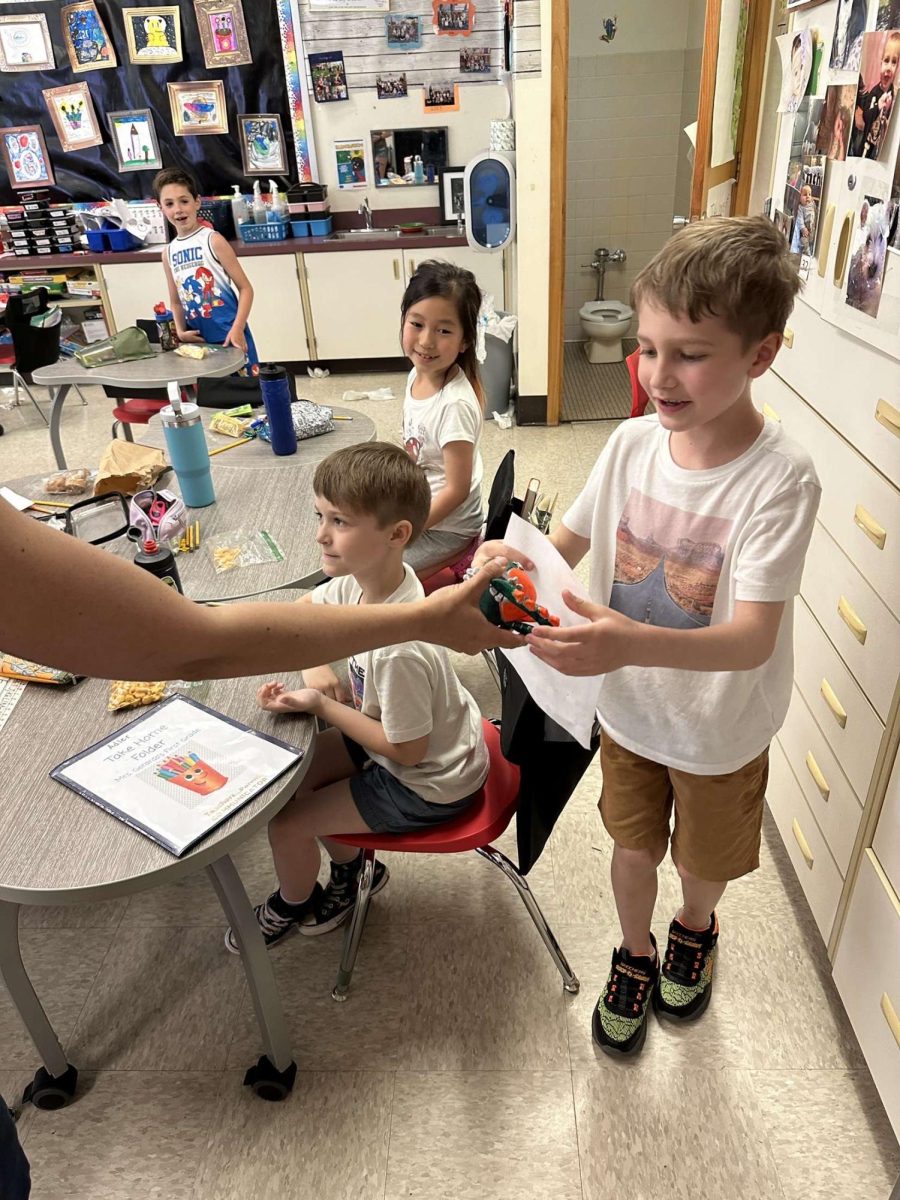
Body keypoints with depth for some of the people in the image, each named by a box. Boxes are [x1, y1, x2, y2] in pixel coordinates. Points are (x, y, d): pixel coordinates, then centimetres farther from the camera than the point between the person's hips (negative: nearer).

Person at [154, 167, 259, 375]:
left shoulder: (213, 240, -7)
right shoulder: (169, 252, 9)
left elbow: (245, 288, -8)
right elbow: (176, 301, 17)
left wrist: (237, 328, -18)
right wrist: (180, 331, -1)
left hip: (229, 335, -5)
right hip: (198, 339, 5)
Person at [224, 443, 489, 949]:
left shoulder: (399, 649, -39)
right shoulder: (363, 579, -14)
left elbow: (407, 749, -26)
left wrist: (321, 706, -21)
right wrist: (317, 666, -11)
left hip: (428, 784, -8)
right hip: (407, 735, 8)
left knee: (285, 822, -2)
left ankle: (292, 906, 33)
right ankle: (352, 870, 36)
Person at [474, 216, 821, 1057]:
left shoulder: (778, 478, -27)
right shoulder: (633, 442, -14)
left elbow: (754, 639, -33)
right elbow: (568, 541, -3)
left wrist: (633, 642, -50)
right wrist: (516, 559, -26)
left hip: (719, 728, -2)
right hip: (629, 709, 3)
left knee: (705, 861, 25)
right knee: (634, 846, 24)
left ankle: (695, 930, 61)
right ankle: (634, 955, 55)